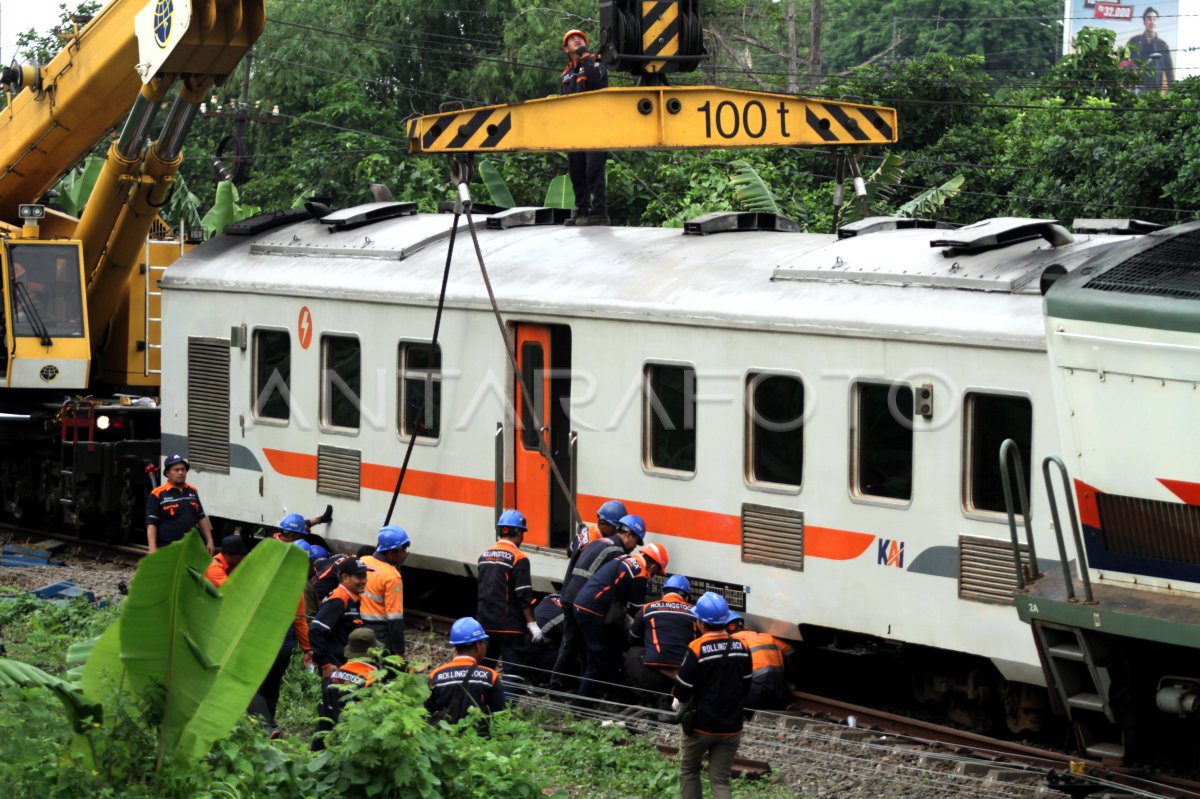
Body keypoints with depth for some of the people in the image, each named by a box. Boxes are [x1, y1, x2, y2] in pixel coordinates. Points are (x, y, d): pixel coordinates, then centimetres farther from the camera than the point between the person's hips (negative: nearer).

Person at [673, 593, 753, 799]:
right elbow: (746, 685, 9)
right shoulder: (741, 648, -1)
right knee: (720, 780, 6)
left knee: (688, 771, 18)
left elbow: (682, 689, -13)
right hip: (731, 727, 4)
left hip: (700, 725, -4)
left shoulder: (696, 649, -18)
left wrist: (678, 703, 8)